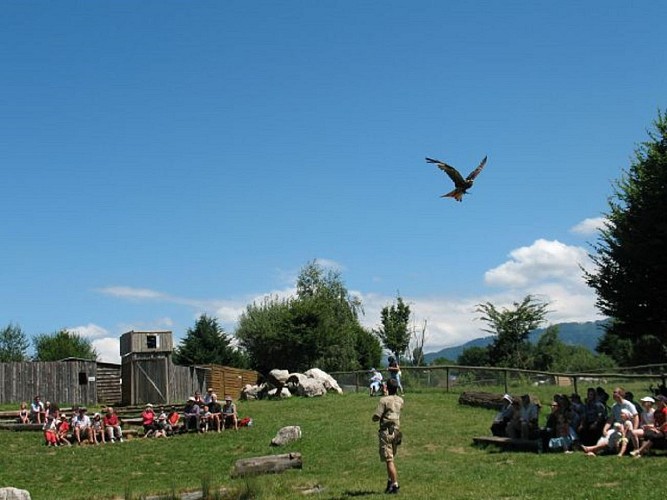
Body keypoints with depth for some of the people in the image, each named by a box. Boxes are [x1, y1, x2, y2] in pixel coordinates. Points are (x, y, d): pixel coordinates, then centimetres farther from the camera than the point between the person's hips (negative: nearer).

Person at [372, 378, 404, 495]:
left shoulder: (384, 400, -10)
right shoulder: (400, 400, 8)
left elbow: (376, 417, -16)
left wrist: (374, 417, 9)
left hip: (386, 432, -6)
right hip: (396, 431, 6)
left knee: (389, 460, -5)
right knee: (390, 459, 19)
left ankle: (395, 485, -8)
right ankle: (390, 482, 21)